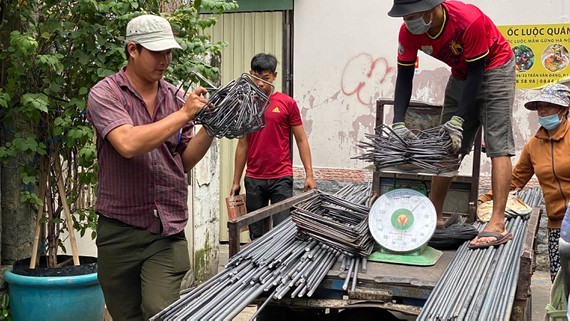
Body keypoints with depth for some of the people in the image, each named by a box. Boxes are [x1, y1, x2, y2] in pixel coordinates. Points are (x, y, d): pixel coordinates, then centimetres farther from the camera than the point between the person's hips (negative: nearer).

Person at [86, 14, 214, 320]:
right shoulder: (106, 94, -6)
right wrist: (184, 114, -18)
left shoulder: (174, 97, 7)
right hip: (120, 231, -2)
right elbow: (128, 143, -24)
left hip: (169, 232, 2)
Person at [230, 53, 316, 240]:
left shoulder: (287, 103, -1)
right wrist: (236, 181, 11)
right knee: (256, 234, 9)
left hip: (281, 177, -3)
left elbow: (301, 140, 1)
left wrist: (309, 175, -6)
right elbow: (243, 145, 12)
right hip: (253, 180, 3)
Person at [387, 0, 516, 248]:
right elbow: (404, 77, -13)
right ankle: (434, 216, 14)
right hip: (461, 75, 6)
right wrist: (398, 123, -24)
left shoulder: (469, 21, -36)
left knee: (498, 146, -16)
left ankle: (498, 225, -21)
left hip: (494, 67, -6)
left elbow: (476, 73, -28)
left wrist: (459, 120, -31)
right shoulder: (409, 32, -19)